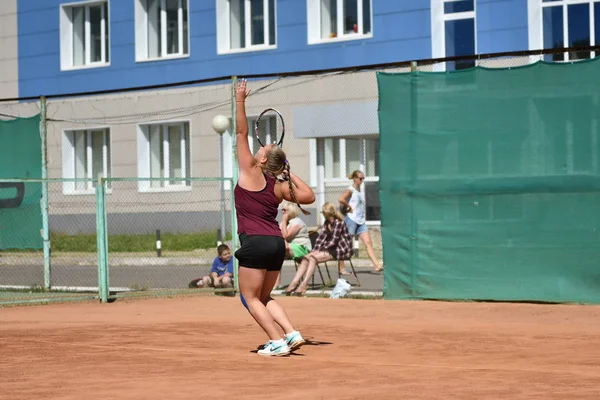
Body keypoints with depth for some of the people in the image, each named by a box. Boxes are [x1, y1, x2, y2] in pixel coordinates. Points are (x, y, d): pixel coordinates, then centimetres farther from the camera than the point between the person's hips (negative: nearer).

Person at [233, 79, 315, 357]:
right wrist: (290, 174, 17)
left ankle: (277, 342, -9)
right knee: (264, 298, 19)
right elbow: (309, 196, 18)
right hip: (277, 243, 7)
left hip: (255, 243, -7)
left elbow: (242, 133, -3)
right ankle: (292, 334, 3)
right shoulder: (279, 187, 9)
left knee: (251, 298, 2)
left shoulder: (251, 173, -4)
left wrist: (240, 100, -1)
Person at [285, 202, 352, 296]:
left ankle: (303, 285, -32)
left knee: (313, 258, -26)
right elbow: (321, 237, 8)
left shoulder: (338, 222, -13)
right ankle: (294, 283, -21)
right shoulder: (326, 223, 16)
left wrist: (320, 250, -12)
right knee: (306, 258, -11)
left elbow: (334, 241, -17)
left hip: (342, 250, -9)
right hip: (331, 249, 9)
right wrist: (315, 250, -6)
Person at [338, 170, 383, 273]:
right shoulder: (350, 190, -7)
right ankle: (341, 268, 6)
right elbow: (341, 199, -25)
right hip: (351, 219, -7)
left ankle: (377, 265, -13)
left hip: (361, 221, 7)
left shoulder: (360, 191, 16)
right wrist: (349, 207, -14)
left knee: (368, 242, -4)